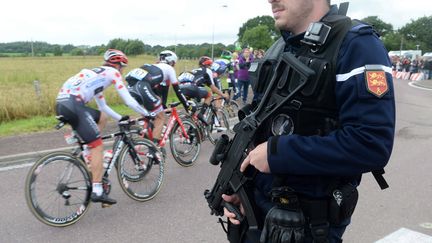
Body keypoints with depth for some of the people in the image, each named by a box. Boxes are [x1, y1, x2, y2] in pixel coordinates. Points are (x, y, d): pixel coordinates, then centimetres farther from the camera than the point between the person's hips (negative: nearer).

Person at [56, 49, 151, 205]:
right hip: (73, 104, -9)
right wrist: (147, 114, 15)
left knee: (102, 117, 27)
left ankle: (91, 158, 23)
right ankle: (97, 191, -8)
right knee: (98, 146, -6)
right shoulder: (113, 72, 8)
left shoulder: (97, 74, 32)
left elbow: (103, 106, 38)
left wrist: (120, 118, 40)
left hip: (62, 103, 9)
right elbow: (129, 101, 3)